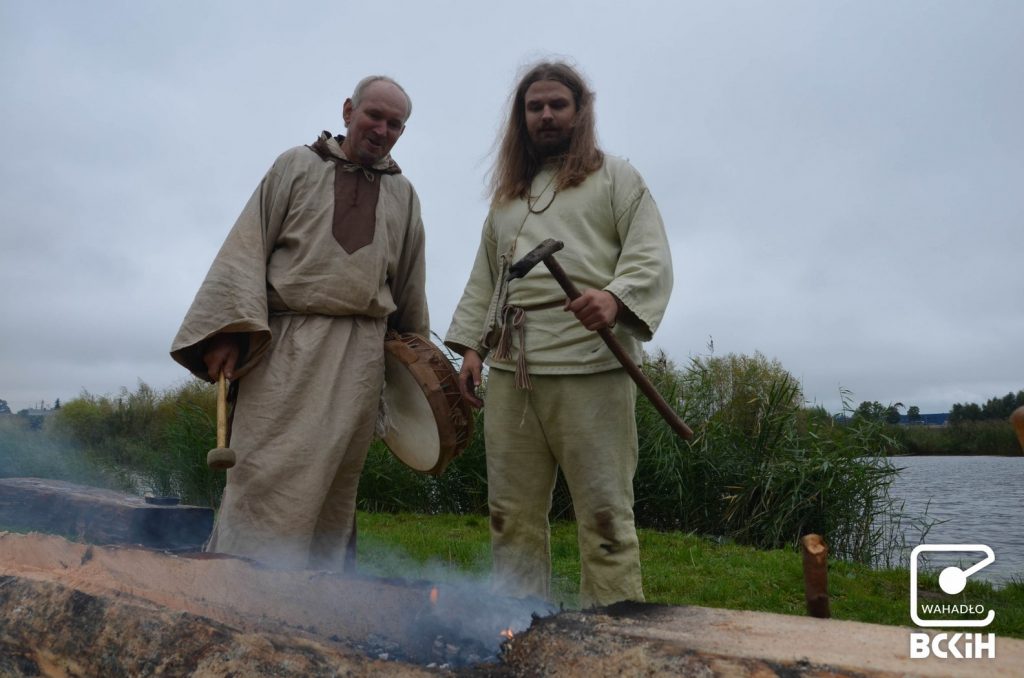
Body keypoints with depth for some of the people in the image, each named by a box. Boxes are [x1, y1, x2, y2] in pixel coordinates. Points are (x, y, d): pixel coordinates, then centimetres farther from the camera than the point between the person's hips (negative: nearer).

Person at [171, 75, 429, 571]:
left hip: (360, 357, 3)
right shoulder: (297, 167, 8)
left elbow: (409, 287, 20)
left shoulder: (403, 194, 16)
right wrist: (229, 329, -10)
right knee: (267, 474, -9)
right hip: (287, 346, -3)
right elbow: (247, 247, 1)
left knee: (335, 485, 5)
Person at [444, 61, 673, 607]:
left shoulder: (616, 178, 12)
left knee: (603, 510, -5)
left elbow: (651, 256, -1)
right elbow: (483, 280, 24)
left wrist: (616, 297, -21)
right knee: (512, 512, 6)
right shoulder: (505, 195, 26)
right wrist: (471, 347, 12)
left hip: (588, 362, -5)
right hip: (510, 367, 5)